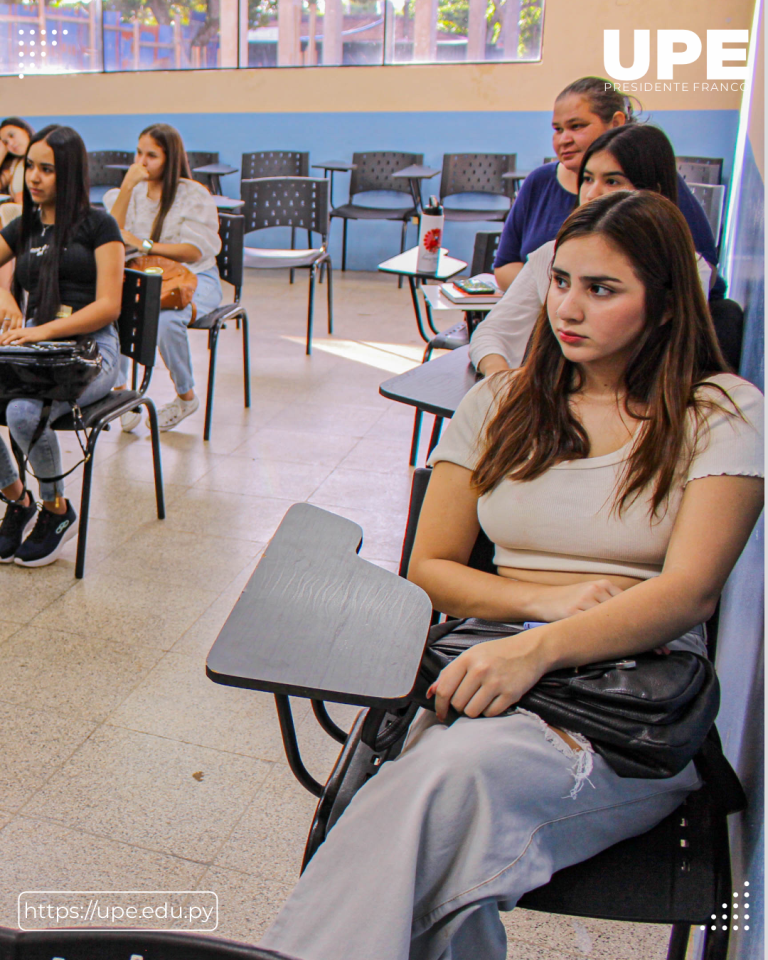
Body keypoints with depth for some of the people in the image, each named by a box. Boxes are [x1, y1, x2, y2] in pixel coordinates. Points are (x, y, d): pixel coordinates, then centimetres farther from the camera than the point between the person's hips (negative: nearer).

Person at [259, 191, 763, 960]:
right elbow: (429, 571, 13)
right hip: (497, 662, 3)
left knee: (464, 768, -35)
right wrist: (544, 599, -6)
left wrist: (539, 648, -26)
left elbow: (689, 591, -9)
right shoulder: (502, 405, 16)